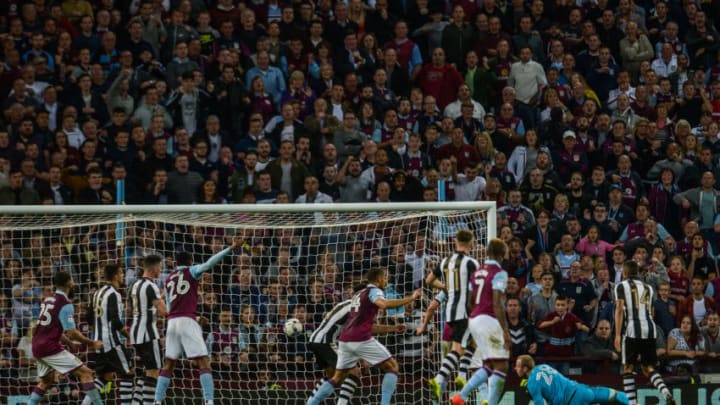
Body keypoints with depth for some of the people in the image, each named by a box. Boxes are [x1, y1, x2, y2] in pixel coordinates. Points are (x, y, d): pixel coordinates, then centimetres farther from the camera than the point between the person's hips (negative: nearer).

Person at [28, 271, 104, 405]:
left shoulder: (48, 300, 14)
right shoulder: (65, 304, -12)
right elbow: (71, 333, -15)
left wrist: (70, 342, 27)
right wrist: (92, 343, -4)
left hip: (37, 346, 8)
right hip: (51, 347, -8)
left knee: (46, 380, 27)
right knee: (85, 373, -7)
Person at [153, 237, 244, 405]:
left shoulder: (168, 279, 21)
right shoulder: (191, 271, 6)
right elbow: (209, 263, -12)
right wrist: (231, 248, -18)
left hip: (172, 321, 5)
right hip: (188, 320, -5)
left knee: (169, 365, 11)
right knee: (203, 362, -6)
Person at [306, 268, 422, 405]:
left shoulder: (358, 294, 26)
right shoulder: (374, 291, 0)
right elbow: (384, 304, -23)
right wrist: (410, 298, -19)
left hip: (345, 340, 8)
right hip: (361, 340, -8)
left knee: (338, 378, 18)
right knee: (393, 367, 3)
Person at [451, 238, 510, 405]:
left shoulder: (476, 272, 14)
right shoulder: (499, 273, -10)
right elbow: (497, 304, -17)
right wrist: (505, 331, -17)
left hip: (474, 320, 8)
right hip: (489, 321, -8)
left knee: (488, 366, 16)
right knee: (501, 367, -4)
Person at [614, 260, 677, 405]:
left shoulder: (622, 286, 6)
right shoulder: (648, 288, 22)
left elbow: (619, 309, -5)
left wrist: (617, 335, -9)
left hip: (632, 329, -4)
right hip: (650, 329, 4)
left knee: (627, 367, 6)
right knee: (648, 368, 9)